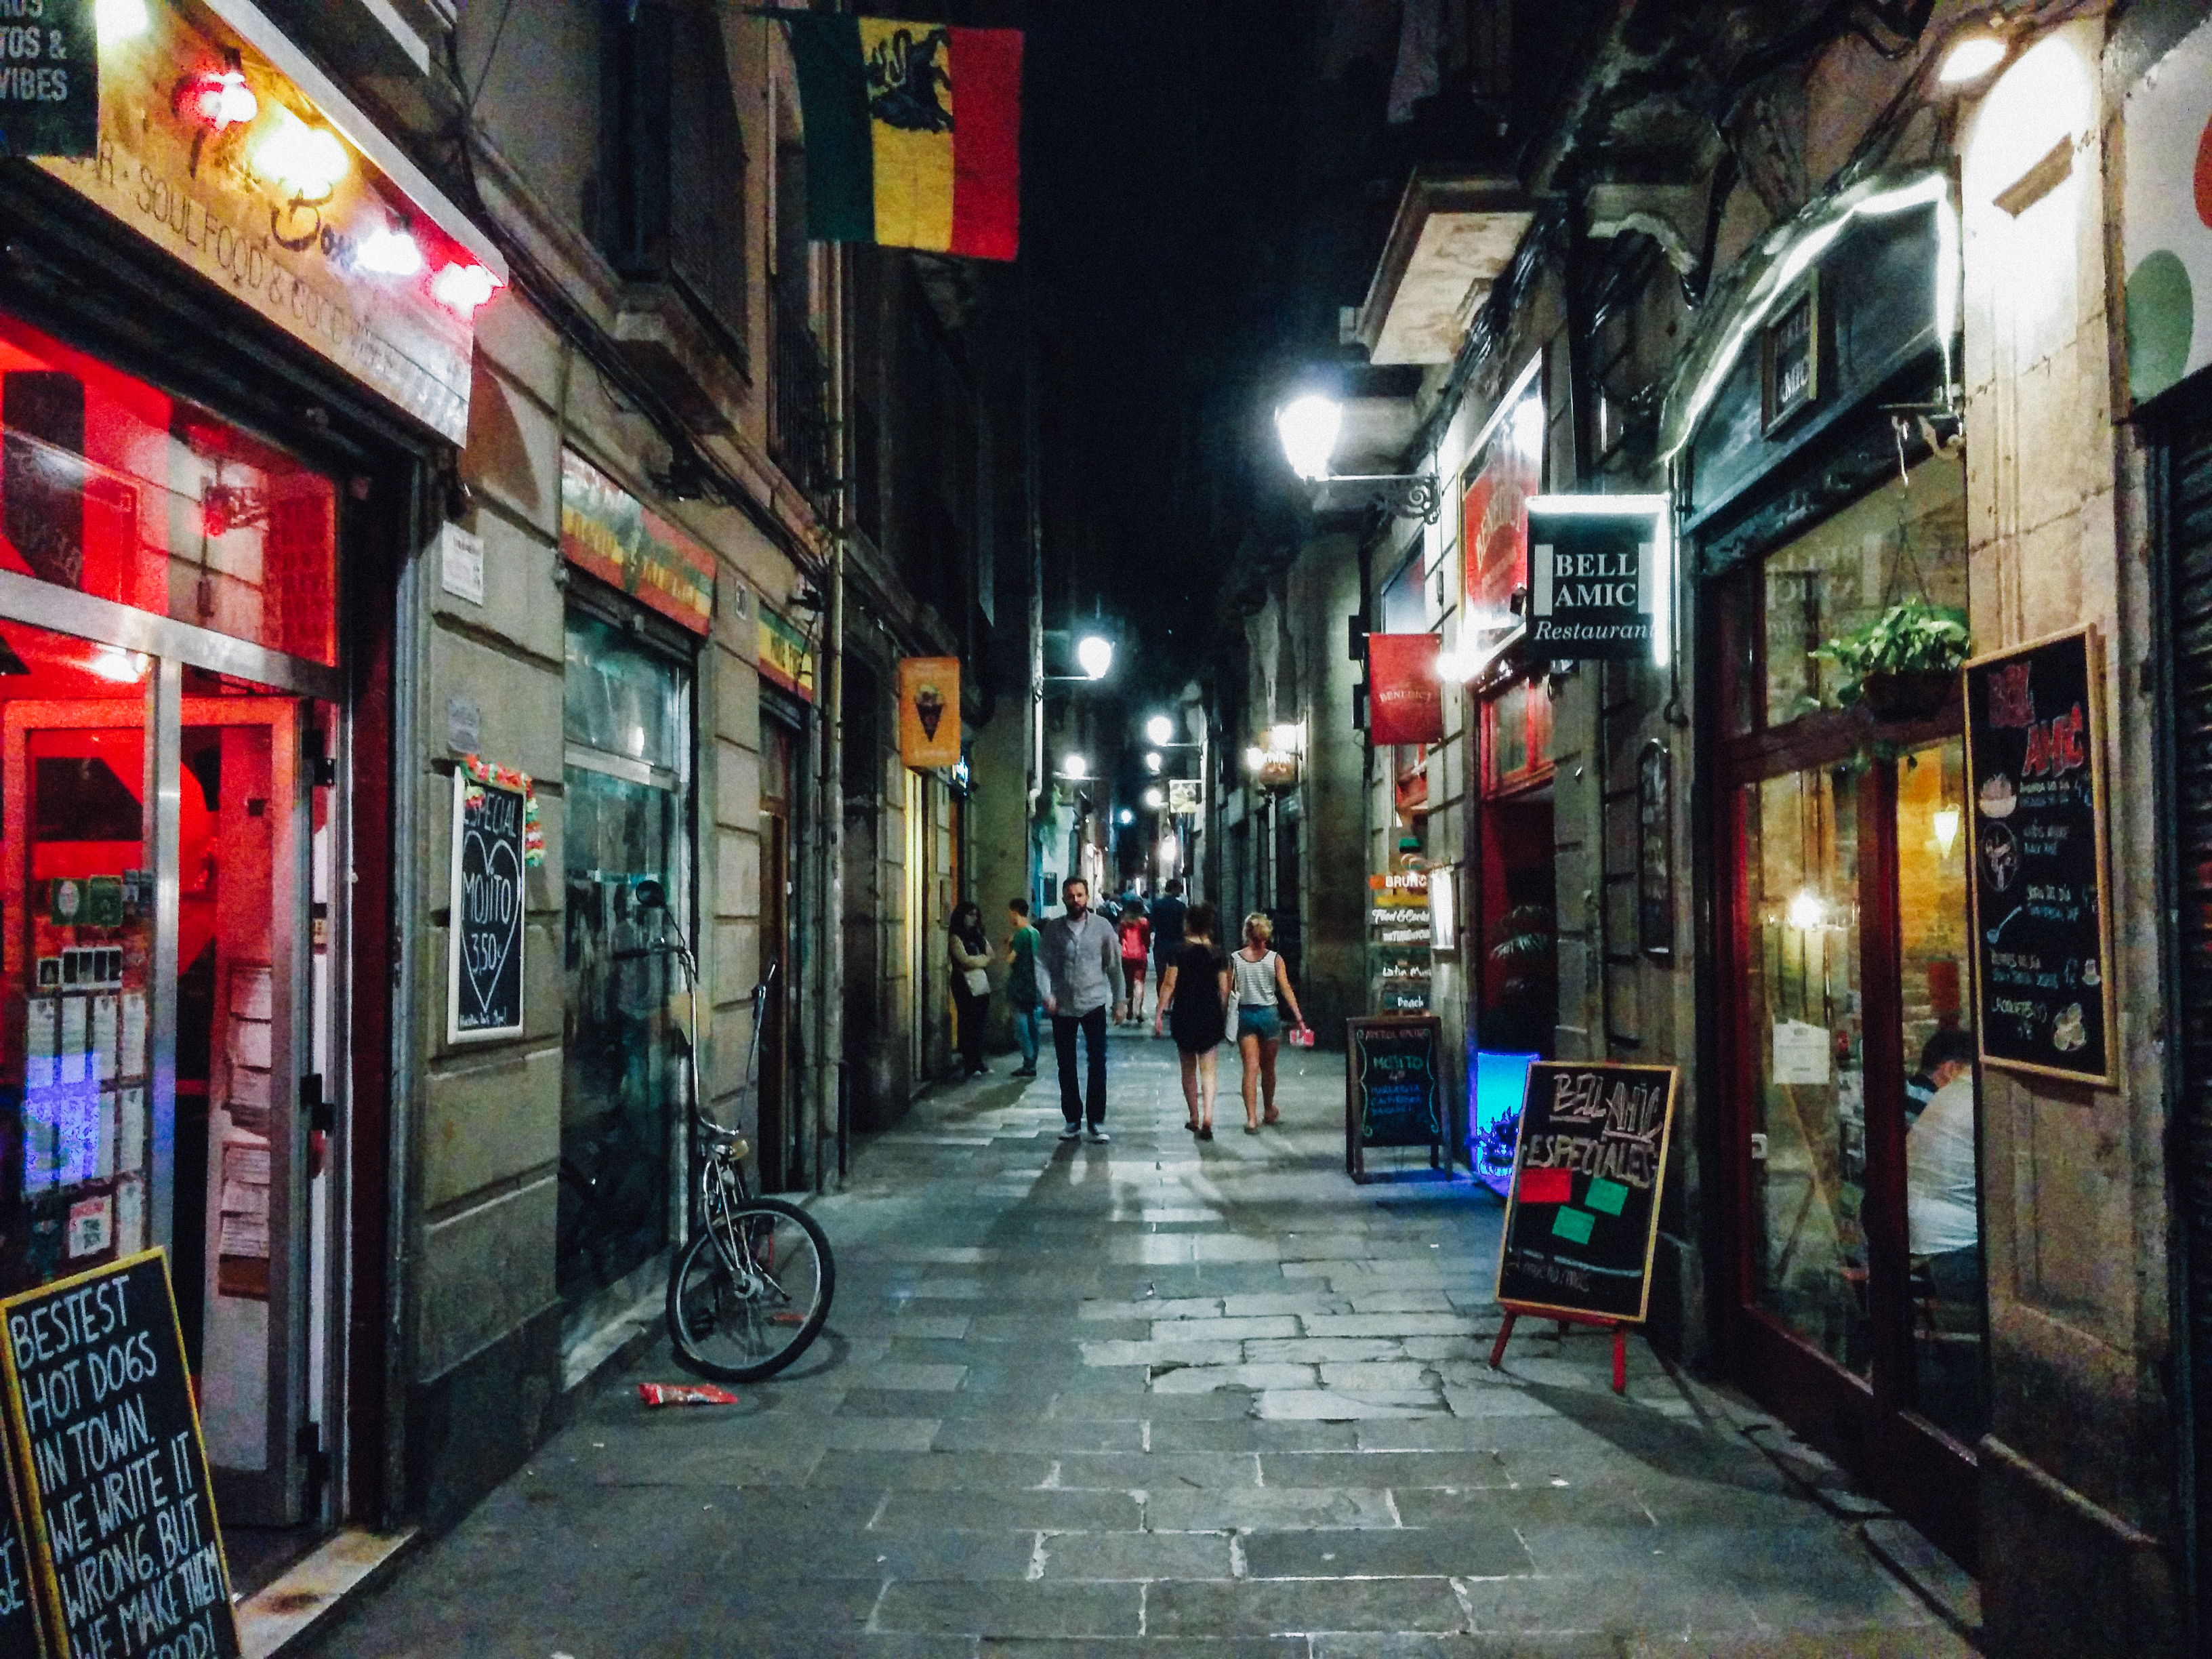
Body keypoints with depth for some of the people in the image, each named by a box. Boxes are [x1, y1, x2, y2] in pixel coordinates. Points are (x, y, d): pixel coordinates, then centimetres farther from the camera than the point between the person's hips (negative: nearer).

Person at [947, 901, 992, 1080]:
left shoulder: (978, 936, 19)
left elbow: (990, 956, 14)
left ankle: (978, 1063, 11)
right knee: (967, 1025, -6)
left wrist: (975, 961, -1)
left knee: (978, 1026, 7)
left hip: (982, 984, 6)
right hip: (966, 985, -6)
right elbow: (964, 961, -12)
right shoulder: (955, 938, -3)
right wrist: (983, 959, 2)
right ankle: (969, 1066, -3)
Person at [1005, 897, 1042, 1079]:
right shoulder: (1035, 933, 12)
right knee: (1032, 1025, 12)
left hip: (1022, 987, -9)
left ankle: (1028, 1065, -3)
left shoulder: (1021, 934, -16)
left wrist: (1009, 944, 1)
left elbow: (1010, 959, -16)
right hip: (1034, 987, 9)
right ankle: (1032, 1064, 16)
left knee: (1022, 1026, -4)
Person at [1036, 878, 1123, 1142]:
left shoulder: (1102, 926, 1)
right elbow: (1042, 962, -2)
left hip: (1094, 1004, -1)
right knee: (1066, 1066, 8)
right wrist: (1046, 994, -16)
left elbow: (1114, 965, 6)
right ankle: (1072, 1120, 20)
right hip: (1062, 1006, 1)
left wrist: (1119, 1000, 7)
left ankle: (1097, 1121, 7)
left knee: (1097, 1063, -2)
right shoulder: (1053, 928, 3)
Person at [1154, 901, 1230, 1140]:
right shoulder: (1218, 954, 0)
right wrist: (1224, 1017, 10)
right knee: (1208, 1070, 3)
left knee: (1188, 1069, 14)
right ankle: (1207, 1118, -13)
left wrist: (1159, 1013, -3)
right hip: (1210, 1017, 1)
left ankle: (1194, 1118, 21)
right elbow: (1224, 990, 0)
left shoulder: (1180, 950, -6)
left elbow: (1169, 984, -8)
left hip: (1183, 1015, -1)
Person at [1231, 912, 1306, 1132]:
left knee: (1251, 1068, 0)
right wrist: (1298, 1017, -7)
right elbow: (1286, 989, -9)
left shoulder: (1235, 959, -4)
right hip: (1269, 1014, 0)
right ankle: (1270, 1112, 33)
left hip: (1245, 1014, 0)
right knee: (1268, 1068, 16)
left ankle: (1251, 1118, -10)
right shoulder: (1274, 959, -6)